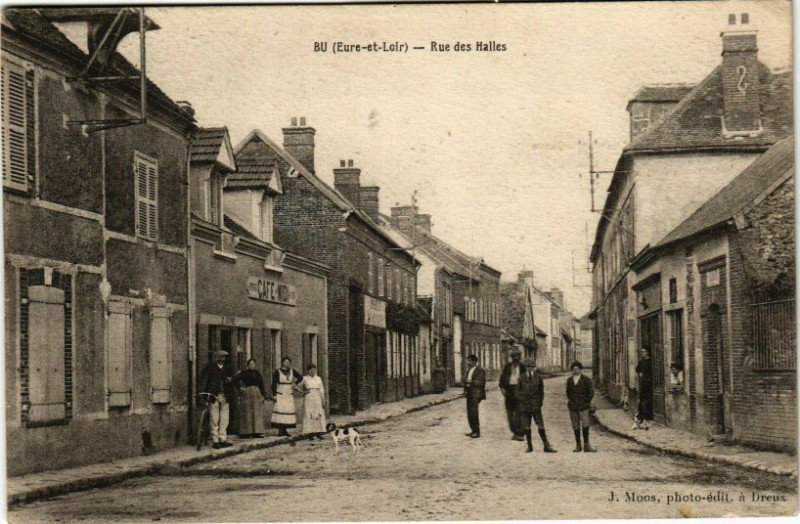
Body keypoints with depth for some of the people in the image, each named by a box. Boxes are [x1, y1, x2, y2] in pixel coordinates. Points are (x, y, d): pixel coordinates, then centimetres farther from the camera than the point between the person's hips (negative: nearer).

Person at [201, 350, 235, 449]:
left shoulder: (227, 368, 16)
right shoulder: (210, 367, 2)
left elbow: (231, 381, 21)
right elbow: (205, 381, -1)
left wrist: (230, 380, -4)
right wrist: (205, 395, -10)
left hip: (225, 396, 4)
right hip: (214, 396, -4)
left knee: (224, 419, 3)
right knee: (214, 419, -3)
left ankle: (223, 439, 9)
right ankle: (215, 441, 1)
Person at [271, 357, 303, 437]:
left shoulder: (292, 371, 7)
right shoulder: (277, 372, -4)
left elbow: (300, 377, 21)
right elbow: (274, 384, -5)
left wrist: (295, 383, 8)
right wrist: (274, 395, -10)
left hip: (289, 396, 4)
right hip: (280, 395, -4)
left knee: (289, 410, 0)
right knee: (280, 410, -13)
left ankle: (285, 430, 6)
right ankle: (280, 430, -13)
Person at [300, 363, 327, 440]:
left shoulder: (318, 378, 10)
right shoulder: (305, 378, 4)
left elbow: (322, 390, 9)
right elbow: (298, 387, 14)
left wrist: (323, 400, 4)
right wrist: (303, 392, -1)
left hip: (317, 398, 2)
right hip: (308, 398, -2)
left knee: (319, 415, -3)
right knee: (309, 415, -6)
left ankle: (318, 433, 1)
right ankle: (310, 434, -5)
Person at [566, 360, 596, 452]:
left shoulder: (586, 379, -1)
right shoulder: (569, 380, 11)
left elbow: (591, 392, 1)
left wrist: (587, 402, 0)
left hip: (583, 406, -4)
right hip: (572, 407, 4)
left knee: (585, 424, -16)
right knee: (575, 426, 4)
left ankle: (586, 445, -14)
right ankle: (578, 445, 10)